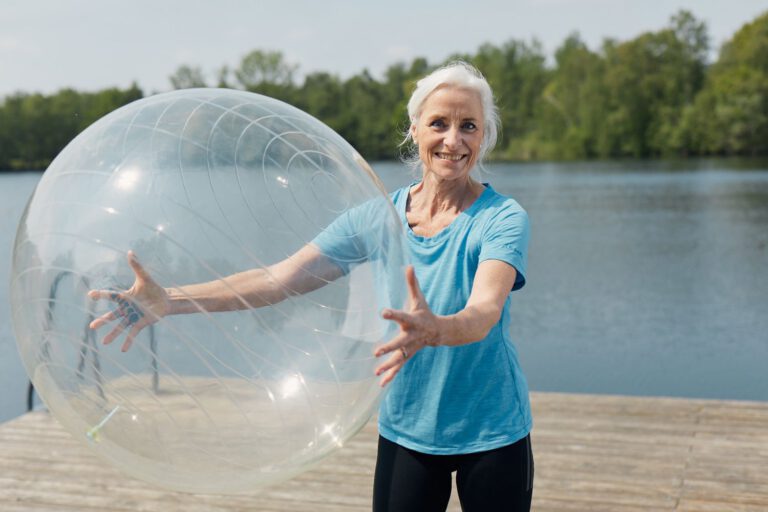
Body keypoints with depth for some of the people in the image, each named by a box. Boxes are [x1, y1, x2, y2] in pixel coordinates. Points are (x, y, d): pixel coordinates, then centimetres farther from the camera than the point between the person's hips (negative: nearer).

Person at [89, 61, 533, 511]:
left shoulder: (503, 218, -13)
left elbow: (484, 312, -30)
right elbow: (282, 277, -9)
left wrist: (432, 330, -53)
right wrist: (169, 300, -19)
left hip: (490, 436, -2)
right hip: (404, 432, 3)